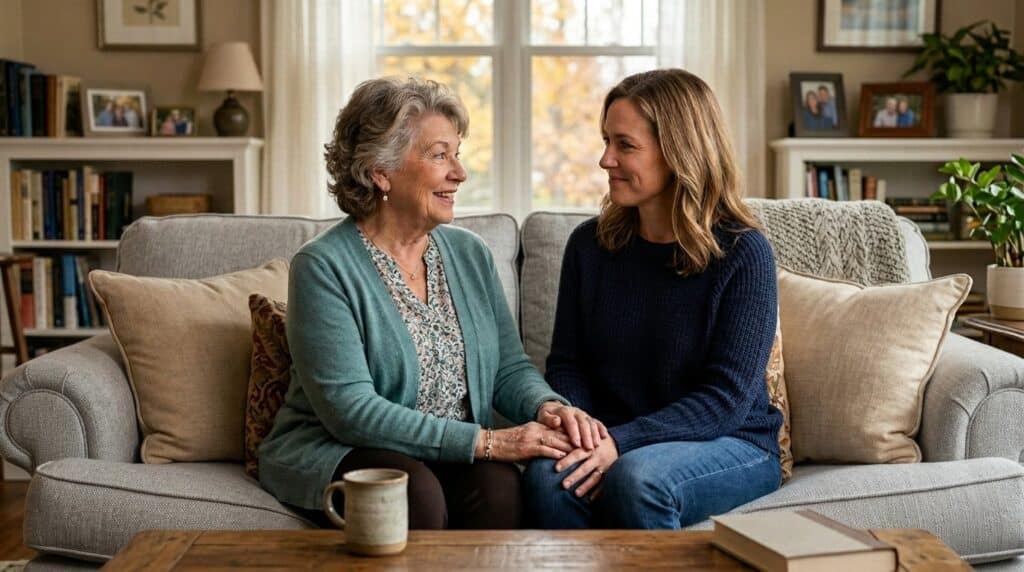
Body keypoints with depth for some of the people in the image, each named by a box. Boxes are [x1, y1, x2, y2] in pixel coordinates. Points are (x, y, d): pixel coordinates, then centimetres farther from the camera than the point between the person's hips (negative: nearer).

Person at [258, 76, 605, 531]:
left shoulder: (470, 254, 9)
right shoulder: (323, 267, -11)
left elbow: (509, 368, 9)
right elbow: (350, 409, -19)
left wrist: (549, 407, -16)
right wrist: (485, 441, -24)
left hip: (455, 458, 4)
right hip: (335, 455, -4)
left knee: (498, 484, -28)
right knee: (415, 490, -35)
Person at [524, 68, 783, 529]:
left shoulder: (742, 253, -8)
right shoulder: (589, 244, 6)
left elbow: (727, 397, -13)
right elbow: (566, 363, 8)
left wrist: (623, 441, -25)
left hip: (732, 446, -3)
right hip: (611, 440, 3)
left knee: (635, 478, -35)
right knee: (547, 477, -30)